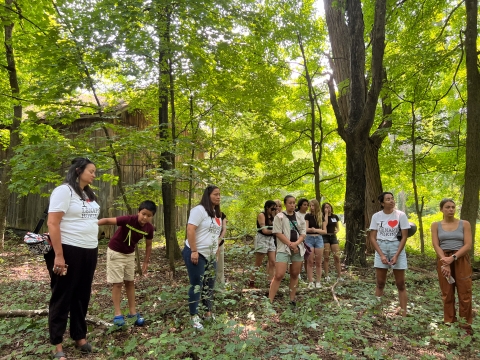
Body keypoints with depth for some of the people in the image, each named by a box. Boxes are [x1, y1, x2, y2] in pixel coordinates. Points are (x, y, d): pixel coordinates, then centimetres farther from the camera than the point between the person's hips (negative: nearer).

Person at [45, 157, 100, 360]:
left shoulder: (88, 194, 13)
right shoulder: (64, 191, -11)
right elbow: (52, 224, -16)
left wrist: (93, 247, 13)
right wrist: (58, 255, -20)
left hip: (89, 251, 7)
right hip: (69, 251, -7)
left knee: (82, 296, 15)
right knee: (62, 297, 5)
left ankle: (80, 337, 28)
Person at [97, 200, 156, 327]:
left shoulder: (149, 228, -14)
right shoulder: (129, 220, -31)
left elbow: (148, 245, 1)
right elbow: (107, 220, -35)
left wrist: (146, 262, 4)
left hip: (130, 254, 5)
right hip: (115, 252, -5)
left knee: (130, 282, 11)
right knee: (117, 283, -1)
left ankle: (133, 312, 20)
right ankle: (117, 314, 9)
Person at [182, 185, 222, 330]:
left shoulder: (217, 213, 13)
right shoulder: (199, 210, -13)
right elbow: (190, 229, -21)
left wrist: (216, 249, 17)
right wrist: (194, 251, -24)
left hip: (210, 255, 8)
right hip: (196, 254, -8)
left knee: (209, 284, 14)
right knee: (197, 284, -2)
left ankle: (208, 313, 27)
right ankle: (194, 317, 9)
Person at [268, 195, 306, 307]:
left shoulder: (299, 218, 12)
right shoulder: (279, 217, -2)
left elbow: (303, 233, 7)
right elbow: (278, 233, -9)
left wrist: (296, 243, -11)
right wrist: (290, 244, -14)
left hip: (298, 248, 5)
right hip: (284, 248, -5)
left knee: (295, 274, 9)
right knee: (279, 275, -12)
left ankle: (292, 300, 20)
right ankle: (269, 301, -7)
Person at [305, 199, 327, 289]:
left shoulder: (321, 217, 6)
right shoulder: (308, 216, 1)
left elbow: (325, 231, 3)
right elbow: (306, 229, -7)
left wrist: (316, 230, -16)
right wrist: (311, 229, -29)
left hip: (319, 239, 2)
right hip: (309, 238, -1)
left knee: (318, 262, 4)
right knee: (310, 262, -2)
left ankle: (318, 282, 12)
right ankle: (310, 282, 4)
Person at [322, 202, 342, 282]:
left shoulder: (335, 217, 11)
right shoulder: (323, 217, -2)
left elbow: (338, 227, 19)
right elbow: (325, 224, -22)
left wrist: (337, 230, -4)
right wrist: (326, 214, -14)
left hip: (333, 237, 3)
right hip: (325, 237, -3)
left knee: (337, 256, -3)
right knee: (326, 257, 1)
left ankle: (339, 276, 3)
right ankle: (326, 276, 8)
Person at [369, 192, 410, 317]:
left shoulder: (401, 215, -5)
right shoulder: (376, 216, -1)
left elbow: (404, 236, -5)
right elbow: (372, 237, -1)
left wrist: (396, 255, -13)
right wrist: (381, 255, -11)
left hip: (397, 249, -1)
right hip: (381, 250, 1)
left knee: (400, 284, 3)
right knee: (380, 283, 7)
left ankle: (404, 313, 10)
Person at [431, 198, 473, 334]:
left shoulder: (464, 224, 3)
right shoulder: (436, 225, 5)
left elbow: (468, 245, -6)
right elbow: (436, 245, -3)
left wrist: (453, 258, -18)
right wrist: (446, 263, -16)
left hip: (461, 260, 0)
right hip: (444, 260, 1)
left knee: (465, 293, 2)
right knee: (447, 294, 6)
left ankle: (466, 324, 14)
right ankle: (449, 323, 16)